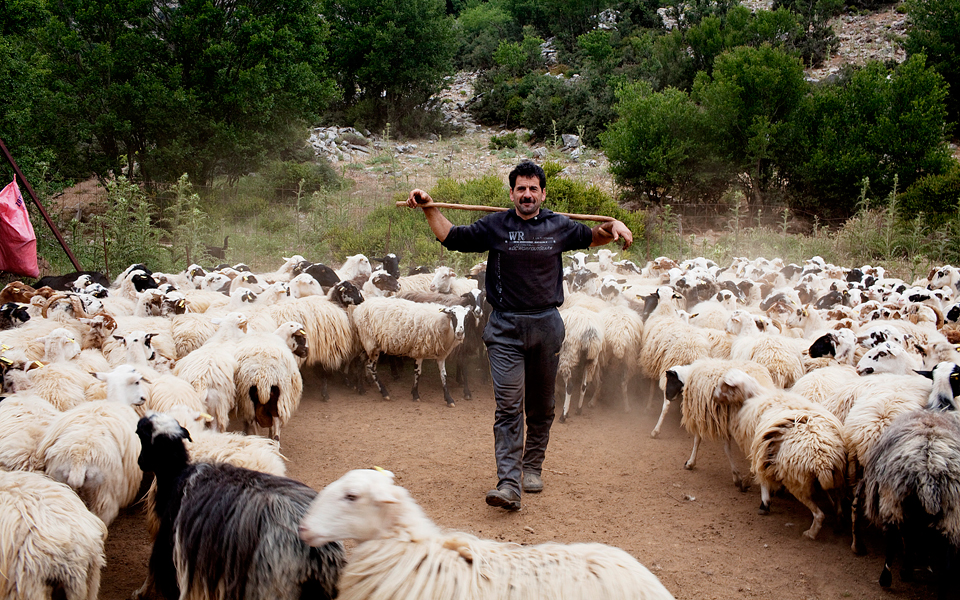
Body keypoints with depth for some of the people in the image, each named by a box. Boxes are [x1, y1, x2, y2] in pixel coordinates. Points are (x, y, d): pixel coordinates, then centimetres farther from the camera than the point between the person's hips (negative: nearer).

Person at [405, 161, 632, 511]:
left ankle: (532, 468, 30)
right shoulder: (494, 227, 2)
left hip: (547, 326, 3)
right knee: (508, 406, -12)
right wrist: (429, 208, 0)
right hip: (506, 328, -2)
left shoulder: (559, 227, 7)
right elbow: (451, 237, 9)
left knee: (541, 406, 13)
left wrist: (613, 227, 6)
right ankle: (508, 484, -16)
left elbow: (593, 237, 25)